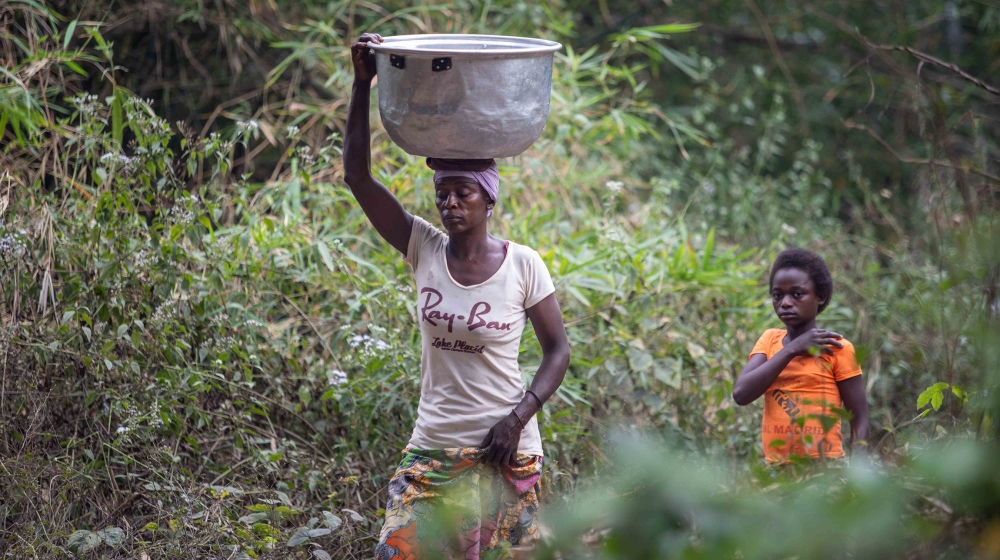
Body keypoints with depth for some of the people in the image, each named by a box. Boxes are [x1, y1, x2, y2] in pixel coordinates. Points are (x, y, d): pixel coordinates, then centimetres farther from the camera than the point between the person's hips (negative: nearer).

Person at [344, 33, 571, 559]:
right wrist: (362, 83, -13)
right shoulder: (424, 250, -1)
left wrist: (518, 417, -14)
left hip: (505, 456, -2)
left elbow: (558, 349, 0)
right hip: (433, 451, 2)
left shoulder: (523, 264, -7)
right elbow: (357, 176, -7)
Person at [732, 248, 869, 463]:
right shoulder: (769, 340, 9)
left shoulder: (836, 348, -1)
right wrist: (791, 350, -9)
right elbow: (741, 394, -6)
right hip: (777, 469, 3)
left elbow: (859, 421, -1)